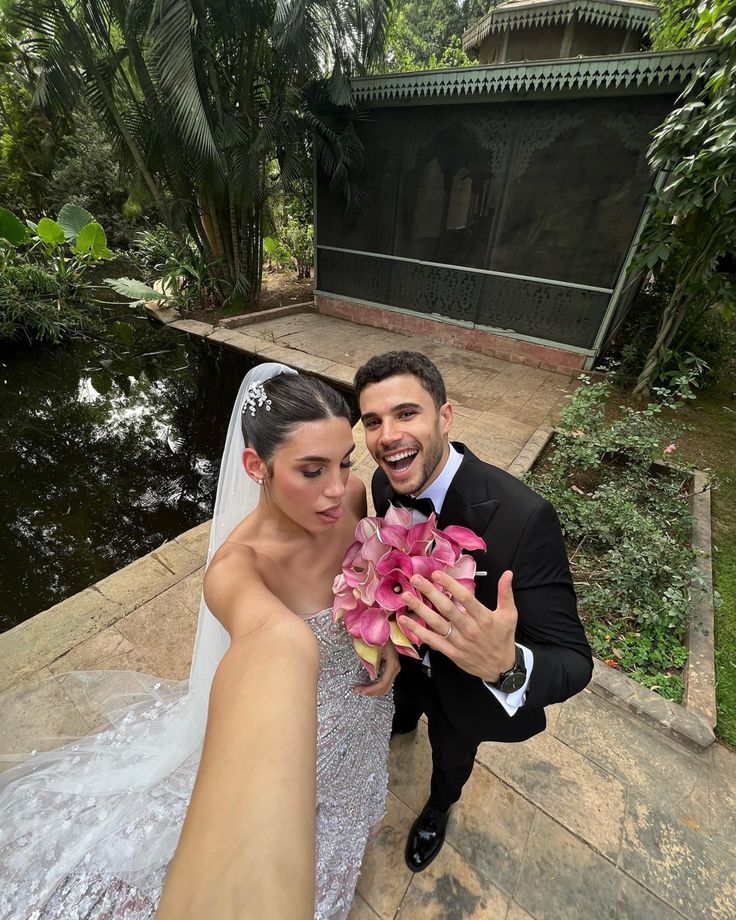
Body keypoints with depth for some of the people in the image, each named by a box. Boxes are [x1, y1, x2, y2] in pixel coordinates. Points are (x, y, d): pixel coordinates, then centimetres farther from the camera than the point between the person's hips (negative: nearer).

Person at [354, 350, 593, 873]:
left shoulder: (523, 517, -42)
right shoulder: (386, 484, -24)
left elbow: (573, 662, -36)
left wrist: (507, 666, -56)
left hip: (468, 685, -3)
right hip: (407, 655, 4)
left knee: (452, 755, 31)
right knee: (403, 696, 38)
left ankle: (440, 805, 69)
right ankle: (404, 720, 78)